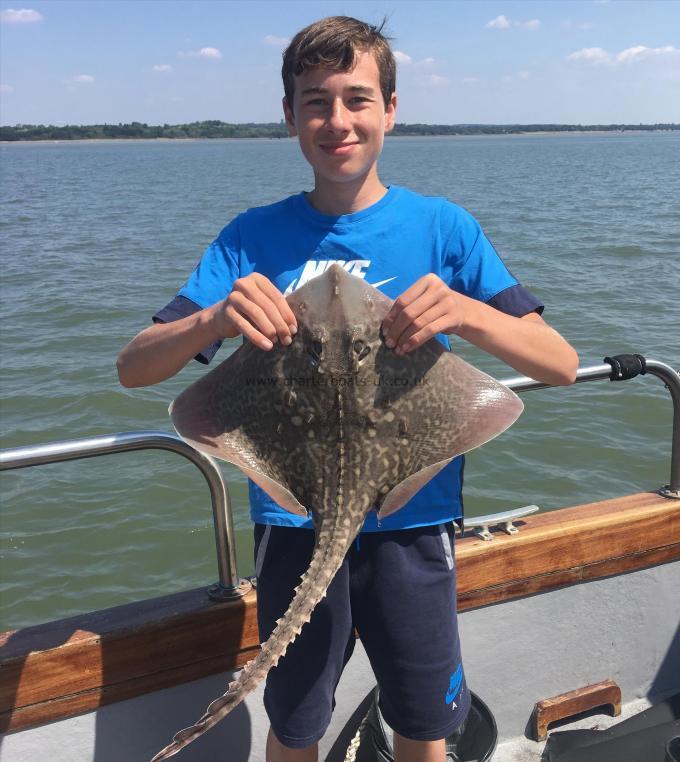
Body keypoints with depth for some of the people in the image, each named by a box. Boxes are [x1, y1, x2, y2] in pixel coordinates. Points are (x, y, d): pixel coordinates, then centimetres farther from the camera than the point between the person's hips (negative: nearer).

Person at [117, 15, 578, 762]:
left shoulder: (442, 227, -3)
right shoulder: (253, 238, -2)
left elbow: (561, 363, -8)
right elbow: (133, 366, -6)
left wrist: (467, 313, -27)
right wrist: (214, 319, -27)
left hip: (412, 523, 0)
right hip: (293, 523, 1)